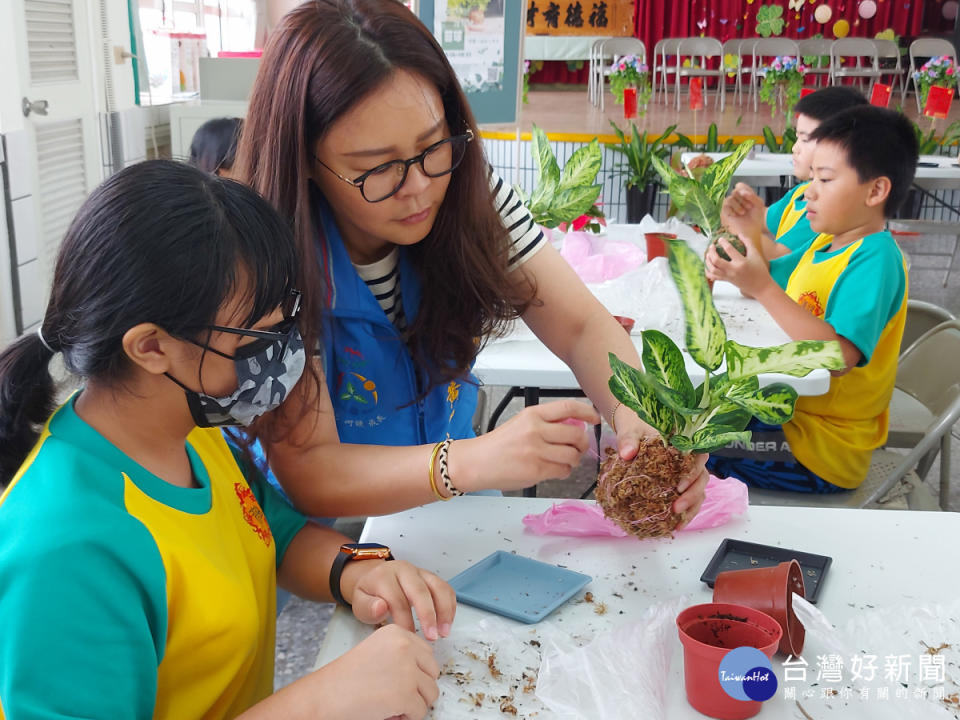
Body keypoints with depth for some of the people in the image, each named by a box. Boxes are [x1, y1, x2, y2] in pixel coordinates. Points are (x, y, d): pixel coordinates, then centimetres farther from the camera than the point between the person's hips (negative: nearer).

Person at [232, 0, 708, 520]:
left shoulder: (470, 194, -11)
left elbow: (583, 326, -11)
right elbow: (307, 473, -25)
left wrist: (640, 419, -32)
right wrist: (471, 463, -41)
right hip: (329, 538, -2)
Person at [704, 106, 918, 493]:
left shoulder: (875, 260, -21)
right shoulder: (824, 243, 7)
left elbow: (840, 357, -33)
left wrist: (762, 286, -34)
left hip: (820, 447, -8)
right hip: (787, 410, 9)